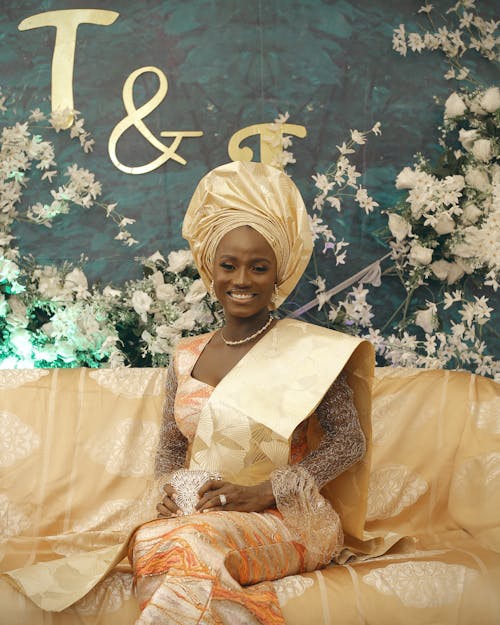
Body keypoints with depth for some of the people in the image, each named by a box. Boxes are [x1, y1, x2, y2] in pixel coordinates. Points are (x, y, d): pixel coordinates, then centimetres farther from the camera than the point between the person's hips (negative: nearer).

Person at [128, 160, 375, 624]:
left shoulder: (308, 350, -2)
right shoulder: (186, 357, 11)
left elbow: (349, 441, -5)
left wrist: (264, 491, -14)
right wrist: (175, 490, -5)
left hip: (286, 518, -3)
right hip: (194, 513, 3)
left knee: (197, 540, -35)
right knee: (149, 541, -32)